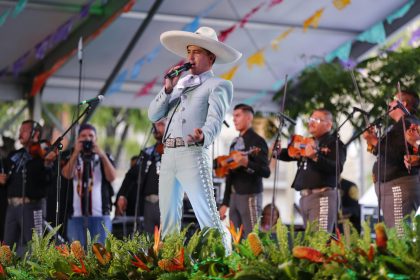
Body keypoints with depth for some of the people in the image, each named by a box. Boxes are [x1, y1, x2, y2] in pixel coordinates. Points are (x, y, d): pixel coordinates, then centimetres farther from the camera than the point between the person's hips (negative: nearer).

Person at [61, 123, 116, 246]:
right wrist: (76, 153, -14)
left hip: (100, 214, 0)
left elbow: (111, 177, -4)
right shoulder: (71, 157, 14)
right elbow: (67, 175, -6)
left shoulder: (104, 157, 14)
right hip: (76, 215, 1)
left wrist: (102, 155, -13)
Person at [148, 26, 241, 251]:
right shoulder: (180, 83, 23)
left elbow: (214, 120, -12)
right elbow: (154, 115, 18)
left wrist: (203, 136, -34)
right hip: (168, 155, 7)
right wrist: (168, 88, 5)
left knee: (208, 217, -15)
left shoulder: (218, 86, 4)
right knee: (168, 219, 8)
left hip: (193, 154, -7)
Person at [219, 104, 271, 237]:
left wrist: (246, 163, -32)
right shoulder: (235, 142, 16)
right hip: (234, 196, 8)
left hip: (250, 196, -8)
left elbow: (266, 172, -15)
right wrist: (225, 203, 18)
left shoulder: (257, 141, -7)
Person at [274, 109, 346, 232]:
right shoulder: (307, 142, 21)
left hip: (322, 196, -8)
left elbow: (337, 168, -17)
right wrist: (278, 152, -4)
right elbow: (288, 155, 18)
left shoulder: (335, 143, -2)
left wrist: (315, 156, -30)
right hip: (304, 197, 8)